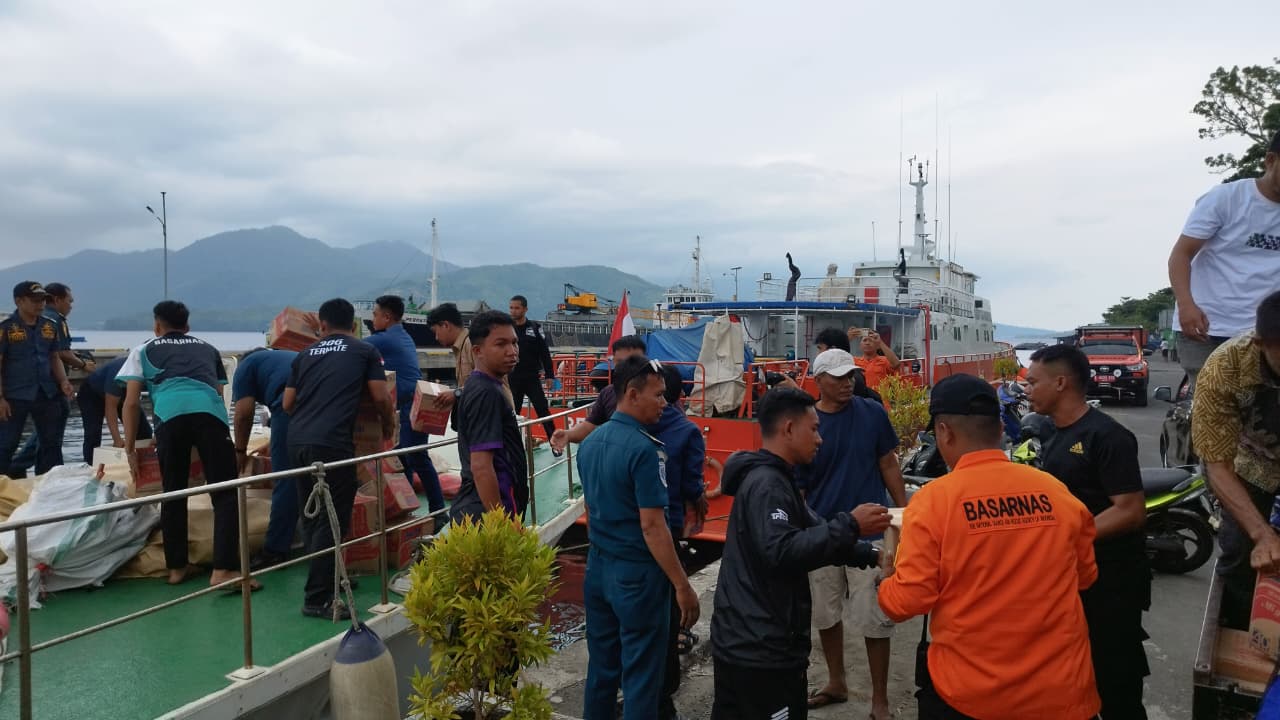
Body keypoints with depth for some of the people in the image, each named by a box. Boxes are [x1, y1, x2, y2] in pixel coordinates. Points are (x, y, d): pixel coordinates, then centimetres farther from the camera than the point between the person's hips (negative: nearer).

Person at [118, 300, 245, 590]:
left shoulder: (144, 350, 29)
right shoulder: (207, 348, 35)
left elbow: (132, 403, 21)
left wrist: (130, 448, 27)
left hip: (170, 413, 0)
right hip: (210, 411, 0)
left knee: (173, 494, 14)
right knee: (225, 493, 1)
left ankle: (177, 567, 20)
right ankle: (223, 569, -9)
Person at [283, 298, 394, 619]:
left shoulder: (306, 354, 19)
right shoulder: (365, 352, 9)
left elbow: (287, 404, 19)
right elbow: (381, 398, 3)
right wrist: (388, 426, 22)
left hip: (297, 440, 5)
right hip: (332, 443, -5)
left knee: (311, 518, 16)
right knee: (332, 521, -2)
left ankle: (324, 580, 26)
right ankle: (317, 598, -3)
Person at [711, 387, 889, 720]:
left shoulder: (771, 478, 13)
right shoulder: (766, 485, -20)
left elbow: (808, 535, 15)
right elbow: (783, 553, -32)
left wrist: (871, 555, 6)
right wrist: (850, 525, -27)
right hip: (762, 649, -10)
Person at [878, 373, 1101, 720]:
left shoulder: (933, 500, -16)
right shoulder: (1056, 492, -5)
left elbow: (906, 601, -14)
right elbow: (1085, 575, 10)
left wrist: (888, 581, 7)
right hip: (1059, 688, 3)